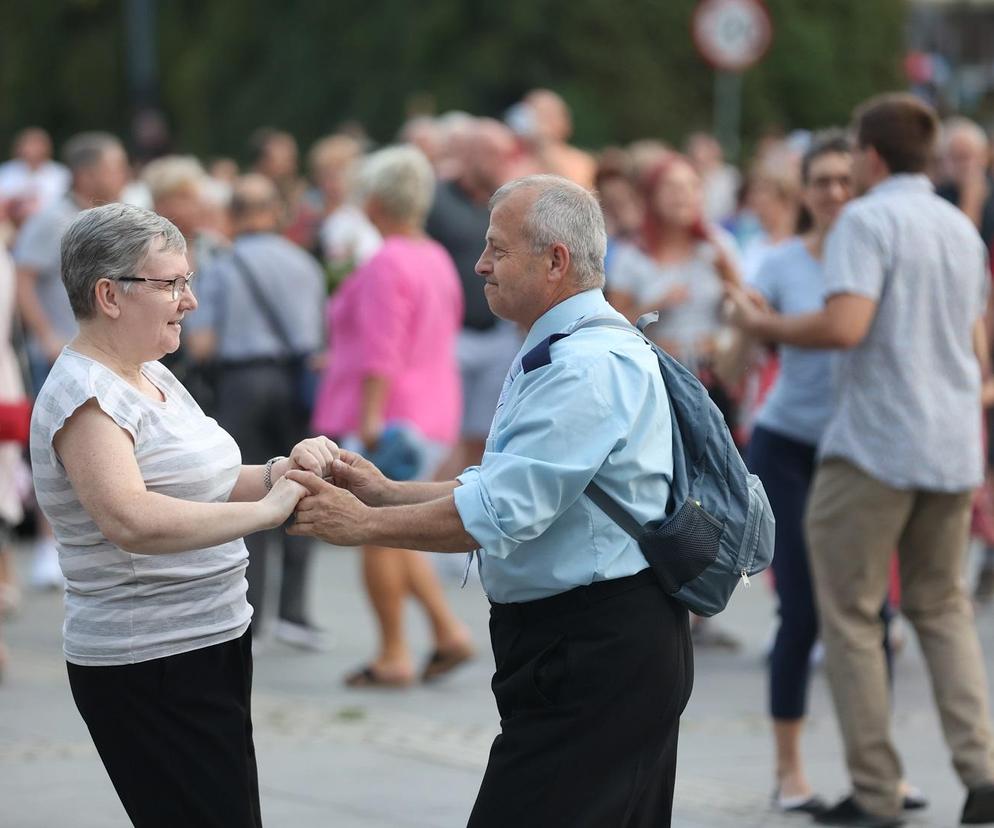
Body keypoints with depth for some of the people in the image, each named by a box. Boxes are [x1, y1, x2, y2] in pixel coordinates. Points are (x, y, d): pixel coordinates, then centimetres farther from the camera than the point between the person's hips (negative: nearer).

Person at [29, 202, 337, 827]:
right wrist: (267, 510, -29)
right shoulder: (86, 394, -17)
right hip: (150, 672, -10)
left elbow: (203, 488, 19)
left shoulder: (149, 376, 13)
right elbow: (131, 521, -33)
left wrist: (280, 473, -1)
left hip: (212, 646, 10)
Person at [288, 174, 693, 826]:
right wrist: (388, 493, 9)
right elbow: (504, 486, 20)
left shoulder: (592, 366, -18)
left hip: (595, 656, -11)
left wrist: (364, 524, -13)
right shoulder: (563, 353, 18)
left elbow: (500, 514, -23)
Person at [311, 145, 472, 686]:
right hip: (433, 412, 9)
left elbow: (381, 352, -22)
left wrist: (370, 417, -25)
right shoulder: (438, 260, 13)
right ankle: (448, 631, 8)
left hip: (387, 414, -9)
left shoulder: (386, 265, -14)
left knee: (378, 533, -1)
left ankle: (393, 656, 2)